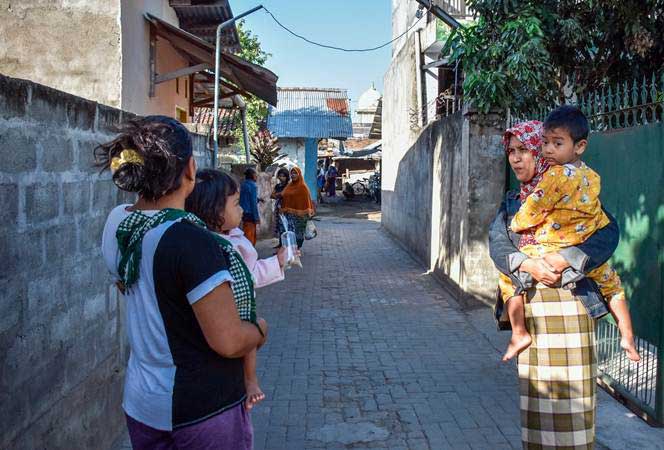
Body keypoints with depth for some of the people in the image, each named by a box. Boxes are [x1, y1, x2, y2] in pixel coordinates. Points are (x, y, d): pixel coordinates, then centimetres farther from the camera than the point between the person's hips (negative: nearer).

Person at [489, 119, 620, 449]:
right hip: (528, 304, 4)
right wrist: (527, 264, -20)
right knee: (534, 391, 8)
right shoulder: (512, 202, 14)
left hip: (568, 301, -4)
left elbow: (608, 232, -13)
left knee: (569, 392, -3)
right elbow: (497, 242, -1)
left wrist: (562, 260, -24)